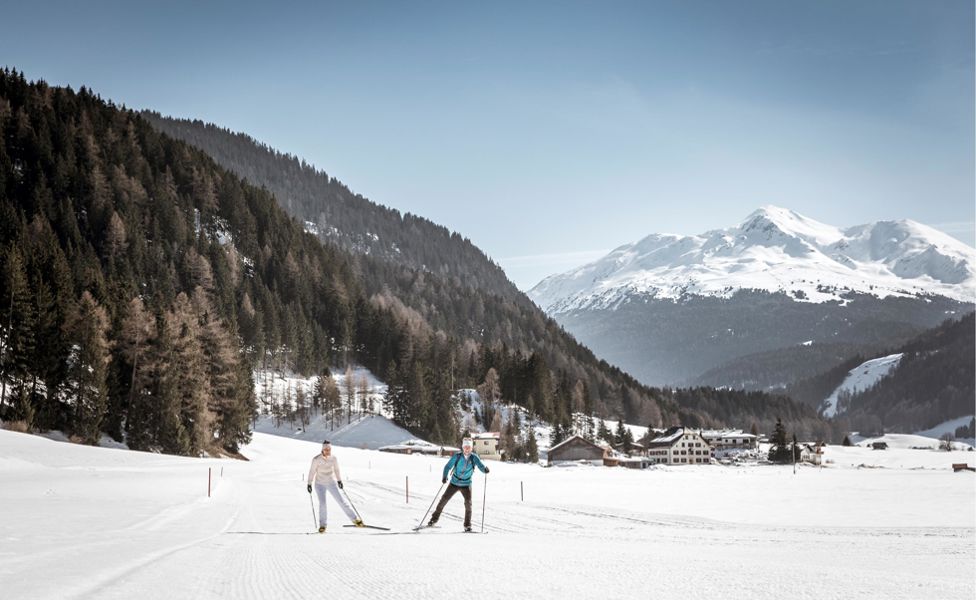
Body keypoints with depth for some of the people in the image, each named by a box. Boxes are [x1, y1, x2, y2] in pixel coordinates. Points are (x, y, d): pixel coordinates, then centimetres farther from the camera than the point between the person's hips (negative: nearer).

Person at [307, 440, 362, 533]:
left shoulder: (333, 458, -8)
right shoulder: (316, 459, -16)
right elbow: (312, 471, -6)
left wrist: (339, 480, 17)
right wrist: (309, 484, -4)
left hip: (332, 483, 2)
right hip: (320, 484, -2)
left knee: (341, 501, -3)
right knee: (322, 504, -13)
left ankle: (354, 519, 4)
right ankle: (322, 525, 5)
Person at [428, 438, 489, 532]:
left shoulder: (474, 457, -9)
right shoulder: (457, 456, -12)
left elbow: (480, 465, -19)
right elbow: (448, 466, -11)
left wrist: (485, 469, -43)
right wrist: (444, 476, -26)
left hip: (466, 484, 0)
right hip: (454, 483, 0)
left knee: (468, 503, -13)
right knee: (444, 499, 1)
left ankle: (467, 525, -2)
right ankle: (434, 519, 16)